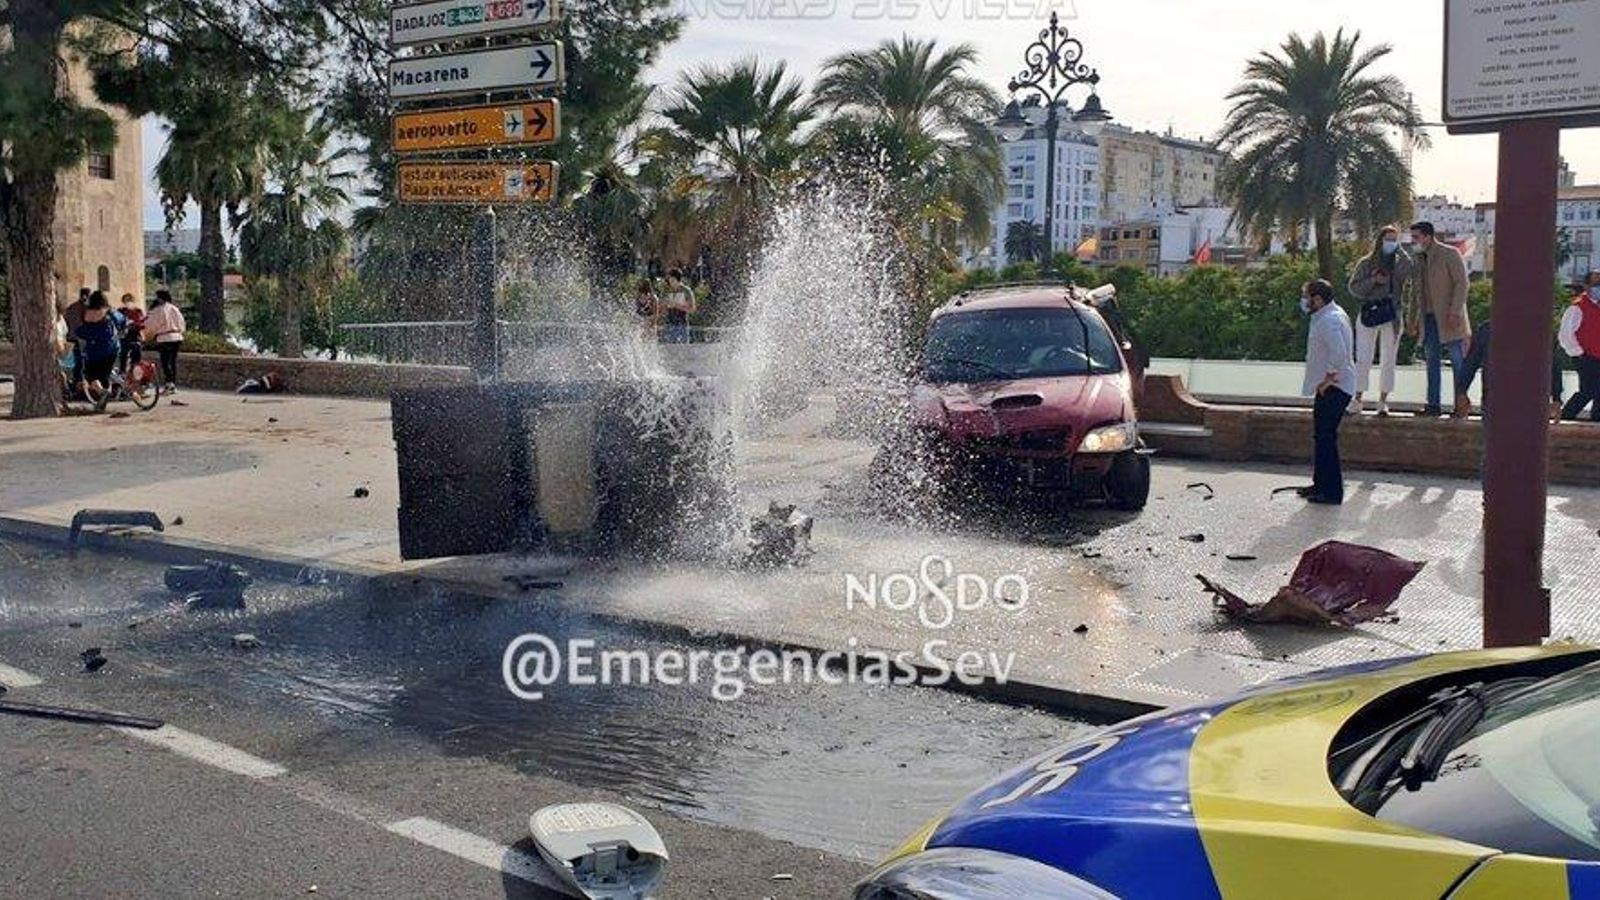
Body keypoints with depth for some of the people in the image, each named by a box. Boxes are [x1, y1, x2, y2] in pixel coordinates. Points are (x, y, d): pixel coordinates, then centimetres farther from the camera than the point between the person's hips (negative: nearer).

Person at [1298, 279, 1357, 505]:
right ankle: (1321, 484, 28)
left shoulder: (1328, 321, -20)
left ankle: (1332, 491, -6)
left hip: (1334, 388, -11)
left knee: (1326, 436, -8)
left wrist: (1328, 380, -20)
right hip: (1330, 387, 11)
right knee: (1322, 435, 18)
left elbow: (1339, 354, -30)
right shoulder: (1329, 316, 14)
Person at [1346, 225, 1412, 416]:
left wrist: (1399, 249, -9)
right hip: (1368, 314, -1)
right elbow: (1354, 288, 2)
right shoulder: (1366, 264, 7)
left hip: (1392, 316, 1)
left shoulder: (1398, 263, 8)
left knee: (1388, 361, 2)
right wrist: (1373, 281, -12)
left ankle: (1383, 401, 7)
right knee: (1363, 359, -3)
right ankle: (1358, 398, 1)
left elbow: (1408, 271, -15)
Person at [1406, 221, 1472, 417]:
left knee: (1458, 362, -3)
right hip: (1428, 318, 7)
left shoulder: (1450, 254, -5)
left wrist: (1455, 311, -20)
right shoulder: (1418, 259, 14)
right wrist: (1413, 320, 15)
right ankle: (1434, 405, 10)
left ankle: (1462, 404, 2)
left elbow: (1462, 282, -10)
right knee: (1432, 362, 7)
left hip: (1449, 319, -6)